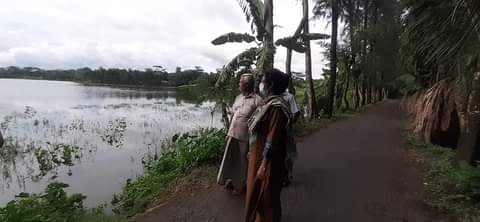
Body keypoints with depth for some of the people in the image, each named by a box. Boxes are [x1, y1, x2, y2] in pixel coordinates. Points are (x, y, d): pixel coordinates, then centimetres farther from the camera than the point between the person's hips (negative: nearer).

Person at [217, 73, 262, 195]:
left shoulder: (257, 100, -14)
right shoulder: (238, 97, 8)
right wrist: (229, 132, 15)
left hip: (245, 136, -6)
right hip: (233, 134, 6)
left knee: (243, 160, 10)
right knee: (231, 158, 16)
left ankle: (241, 184, 30)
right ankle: (232, 180, 38)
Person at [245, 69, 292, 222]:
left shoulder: (276, 107, -23)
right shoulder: (269, 103, 7)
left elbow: (272, 138, -25)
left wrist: (264, 165, -22)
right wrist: (252, 152, 19)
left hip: (267, 160, -9)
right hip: (258, 155, 9)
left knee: (266, 196, 9)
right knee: (256, 193, 24)